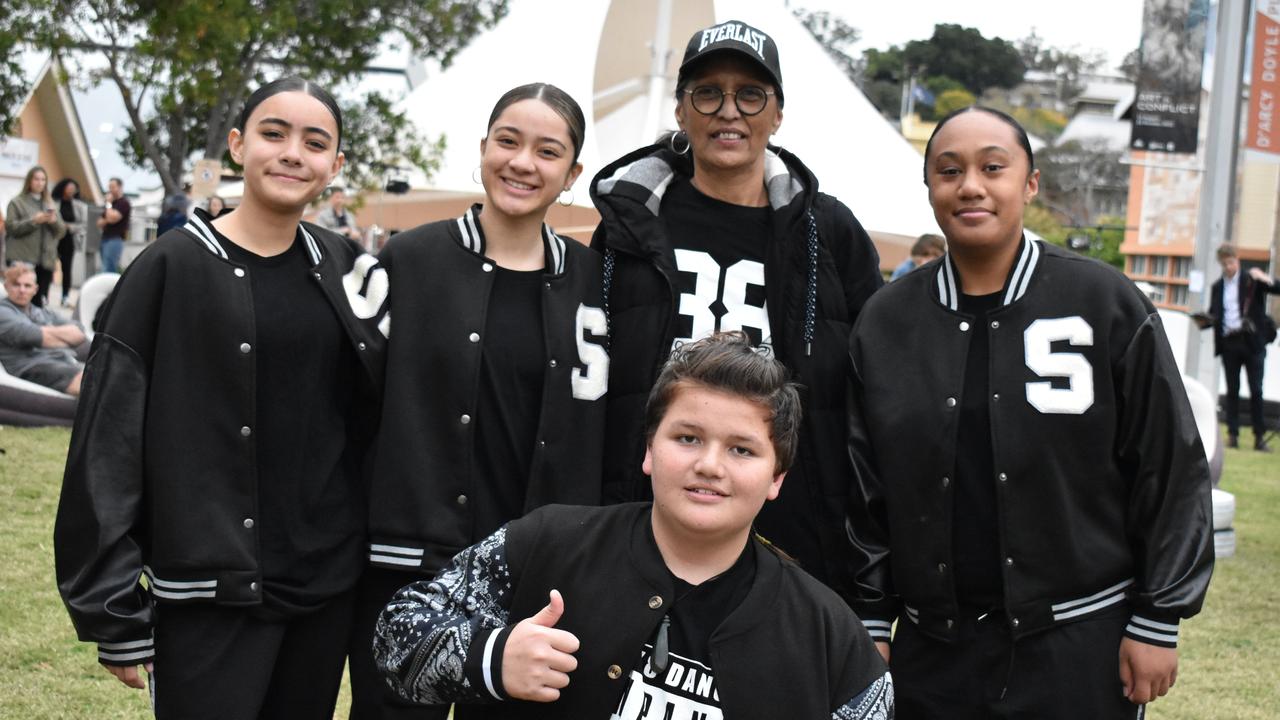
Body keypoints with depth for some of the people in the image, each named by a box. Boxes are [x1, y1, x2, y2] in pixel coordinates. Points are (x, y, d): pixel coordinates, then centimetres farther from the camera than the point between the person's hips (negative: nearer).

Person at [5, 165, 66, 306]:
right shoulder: (17, 202, 4)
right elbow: (12, 228, -7)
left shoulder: (49, 204, 18)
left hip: (45, 260, 5)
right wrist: (34, 221, -16)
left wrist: (54, 221, -8)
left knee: (39, 302, 5)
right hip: (22, 260, -5)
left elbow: (61, 230, 14)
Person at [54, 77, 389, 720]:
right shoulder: (172, 269, -6)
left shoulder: (342, 268, 7)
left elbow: (370, 411, 14)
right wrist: (115, 612, -11)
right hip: (211, 595, -4)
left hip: (327, 581, 4)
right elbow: (108, 444, -8)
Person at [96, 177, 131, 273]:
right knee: (113, 270, 9)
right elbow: (100, 222, 20)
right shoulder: (111, 203, 20)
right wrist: (106, 221, -2)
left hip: (115, 240, -9)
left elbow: (112, 218, -19)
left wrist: (109, 203, -7)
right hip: (105, 239, 9)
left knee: (108, 271, -15)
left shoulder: (123, 203, -6)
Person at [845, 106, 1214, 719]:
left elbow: (1169, 470, -2)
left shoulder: (1106, 304, -3)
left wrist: (1158, 621, -4)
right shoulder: (886, 320, 5)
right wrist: (871, 623, 6)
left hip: (1080, 646, -2)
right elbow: (864, 490, 8)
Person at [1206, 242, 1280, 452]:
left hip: (1252, 342, -3)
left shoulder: (1252, 281, 2)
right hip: (1228, 342, 3)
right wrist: (1207, 319, -4)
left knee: (1256, 391, -2)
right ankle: (1233, 434, 7)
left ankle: (1259, 436, 2)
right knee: (1232, 390, 5)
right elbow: (1214, 314, 18)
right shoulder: (1217, 287, 13)